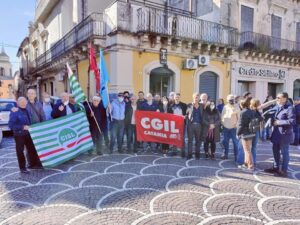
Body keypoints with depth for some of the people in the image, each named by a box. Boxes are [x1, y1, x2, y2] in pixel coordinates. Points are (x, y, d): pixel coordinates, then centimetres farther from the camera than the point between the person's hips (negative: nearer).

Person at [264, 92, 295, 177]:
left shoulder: (289, 108, -17)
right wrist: (272, 121, 4)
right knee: (275, 151, 17)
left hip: (284, 134, -8)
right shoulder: (277, 107, 8)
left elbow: (292, 121, -24)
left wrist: (279, 122, -20)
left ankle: (284, 170, 17)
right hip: (276, 133, 8)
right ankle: (276, 167, 31)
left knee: (284, 153, 5)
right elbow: (273, 116, 24)